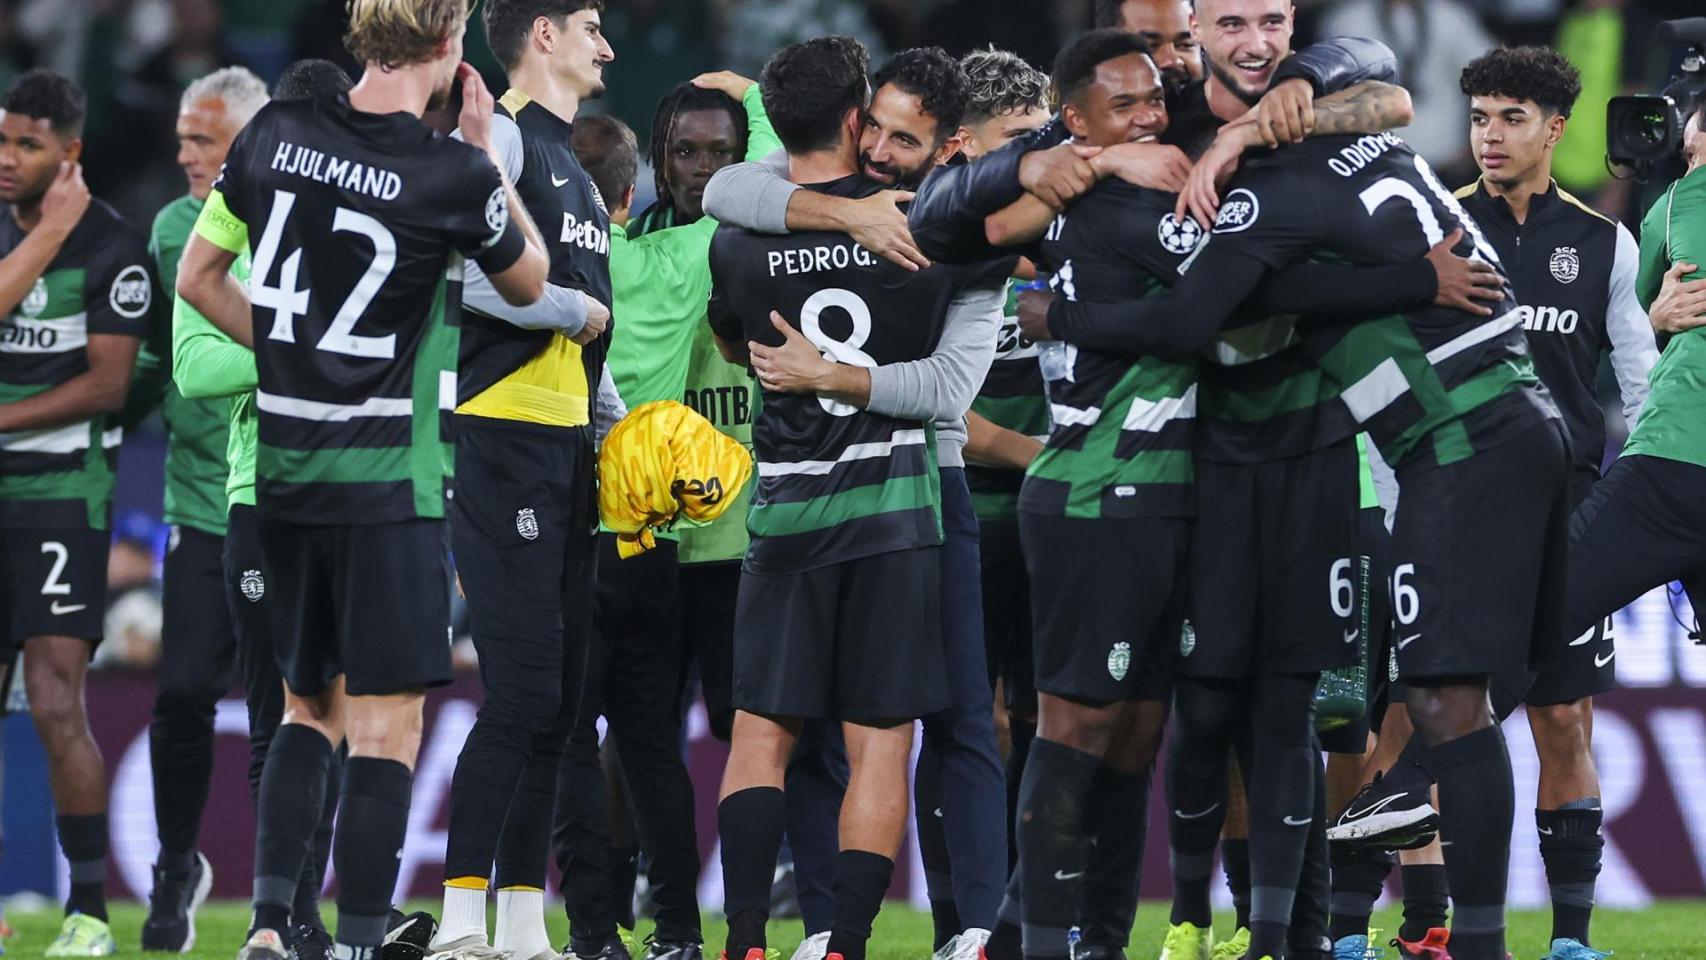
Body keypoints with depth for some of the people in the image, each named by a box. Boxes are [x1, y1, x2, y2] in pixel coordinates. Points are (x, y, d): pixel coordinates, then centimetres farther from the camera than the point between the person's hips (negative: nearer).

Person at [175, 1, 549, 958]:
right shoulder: (454, 176, -13)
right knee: (387, 728, 0)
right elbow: (530, 282, 7)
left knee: (310, 708, 17)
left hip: (285, 472, 5)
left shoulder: (277, 134, 0)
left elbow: (198, 277, 10)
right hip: (391, 478, -5)